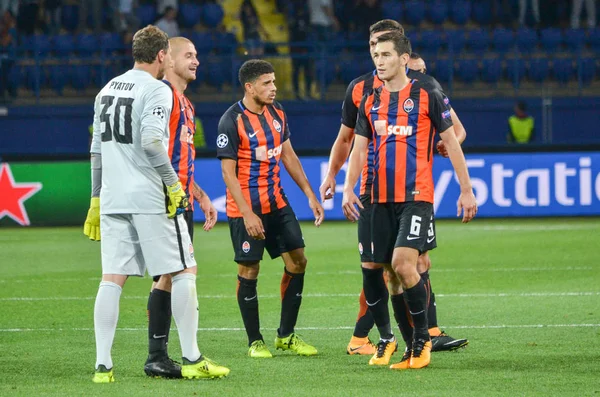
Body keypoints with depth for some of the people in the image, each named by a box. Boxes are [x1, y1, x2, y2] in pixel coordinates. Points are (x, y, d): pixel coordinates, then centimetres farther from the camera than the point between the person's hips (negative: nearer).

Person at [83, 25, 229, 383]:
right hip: (149, 198, -7)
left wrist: (97, 199, 24)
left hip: (112, 200, 7)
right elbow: (151, 140, -21)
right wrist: (173, 183, -11)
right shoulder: (157, 90, -7)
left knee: (112, 279, 4)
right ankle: (192, 359, 1)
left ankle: (103, 365, -1)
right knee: (184, 272, 3)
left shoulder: (107, 91, 16)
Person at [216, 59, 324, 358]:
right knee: (249, 272, -2)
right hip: (245, 210, -7)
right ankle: (255, 341, 9)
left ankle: (286, 336, 13)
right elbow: (228, 172, -15)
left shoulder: (277, 112, 7)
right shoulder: (231, 121, -15)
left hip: (277, 203, 7)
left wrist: (310, 195, 12)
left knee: (297, 261, 3)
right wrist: (247, 214, -21)